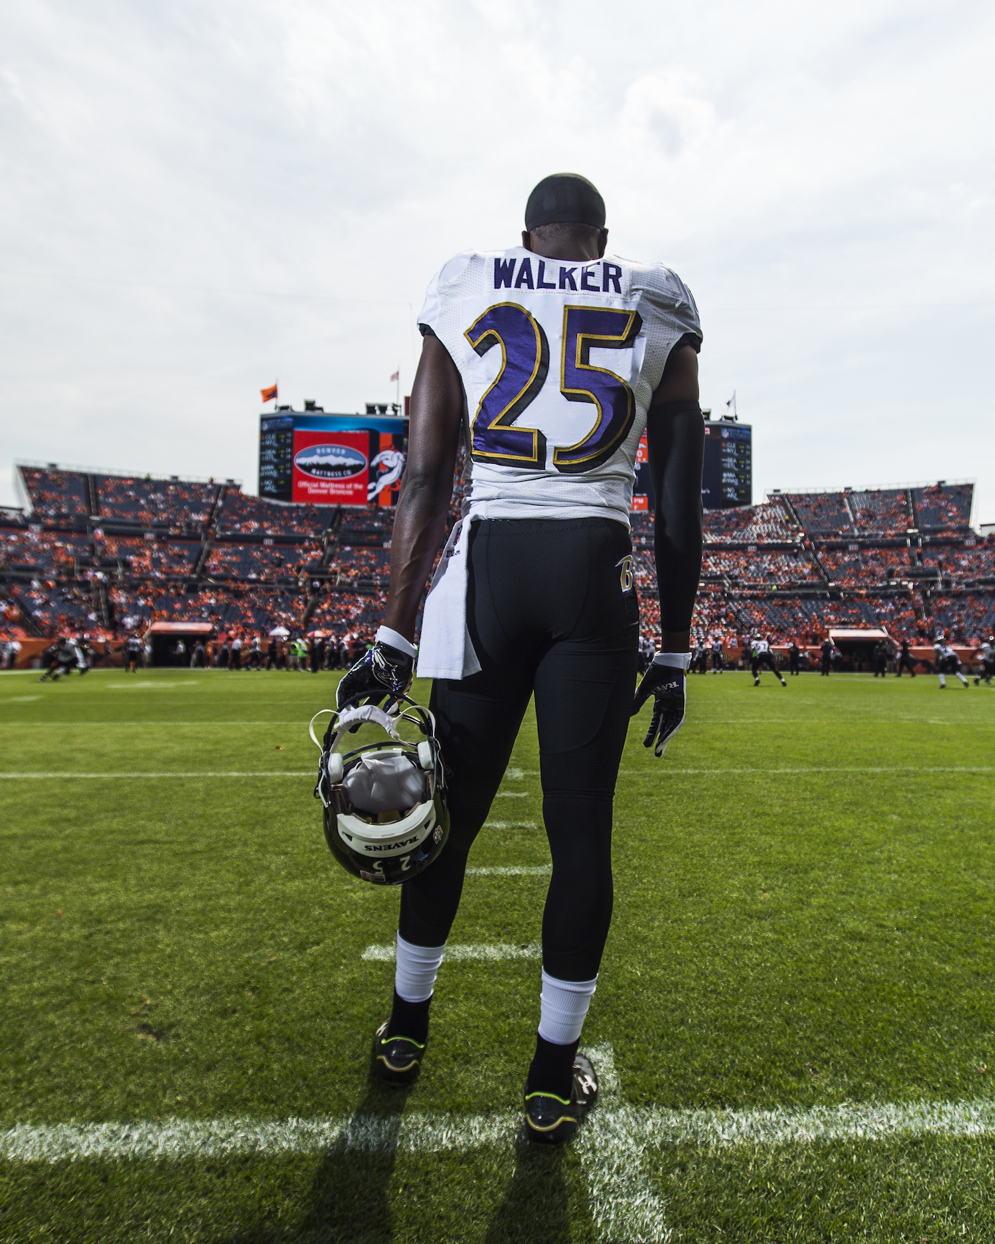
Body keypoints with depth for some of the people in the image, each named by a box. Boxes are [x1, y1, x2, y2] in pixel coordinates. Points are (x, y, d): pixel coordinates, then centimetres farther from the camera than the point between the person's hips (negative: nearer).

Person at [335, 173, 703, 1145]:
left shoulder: (462, 298, 11)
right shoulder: (658, 313, 11)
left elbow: (425, 484, 2)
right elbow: (678, 509, 7)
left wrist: (393, 639, 3)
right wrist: (675, 652, 12)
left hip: (488, 569, 1)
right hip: (597, 575, 0)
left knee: (451, 809, 14)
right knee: (580, 827, 7)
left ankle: (406, 1026, 35)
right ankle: (553, 1077, 21)